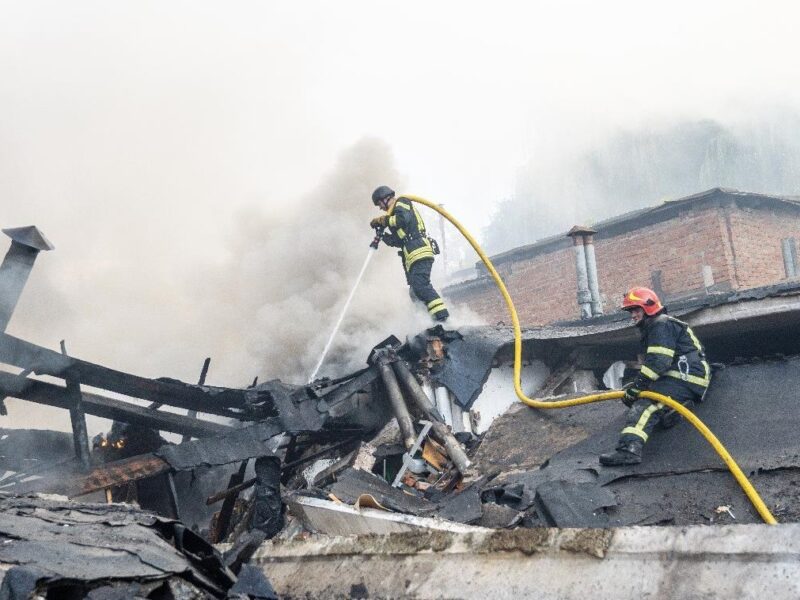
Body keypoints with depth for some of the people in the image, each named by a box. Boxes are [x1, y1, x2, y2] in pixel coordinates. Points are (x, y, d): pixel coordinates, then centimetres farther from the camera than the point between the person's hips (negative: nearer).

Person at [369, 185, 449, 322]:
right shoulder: (397, 211, 34)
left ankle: (441, 314, -29)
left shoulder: (401, 203, 6)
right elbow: (399, 241, 29)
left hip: (418, 250, -10)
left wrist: (382, 221, -8)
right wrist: (384, 235, 16)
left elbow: (403, 218, -17)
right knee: (416, 292, 6)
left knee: (420, 285, -22)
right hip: (413, 255, 11)